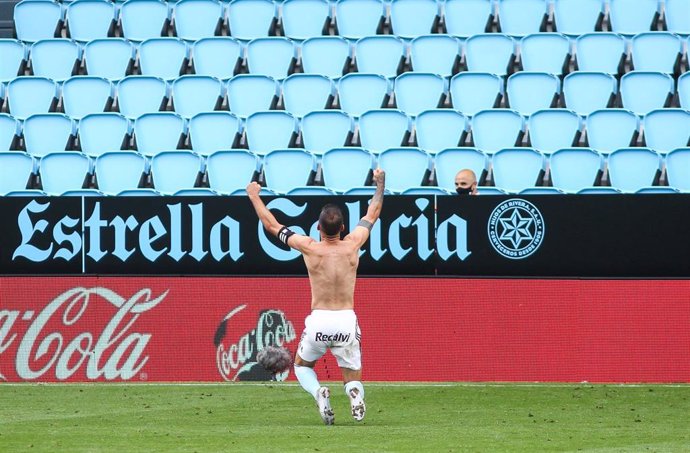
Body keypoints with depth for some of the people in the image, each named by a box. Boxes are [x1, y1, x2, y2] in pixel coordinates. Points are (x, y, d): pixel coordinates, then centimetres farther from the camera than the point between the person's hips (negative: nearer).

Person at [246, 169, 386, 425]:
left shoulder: (310, 248, -6)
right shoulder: (352, 245, -2)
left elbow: (271, 224, 5)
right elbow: (372, 215, 17)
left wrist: (254, 196, 18)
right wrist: (380, 185, 32)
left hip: (318, 320, -1)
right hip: (347, 319, 1)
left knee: (302, 366, 24)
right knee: (352, 376, 13)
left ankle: (318, 392, -11)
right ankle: (355, 393, -26)